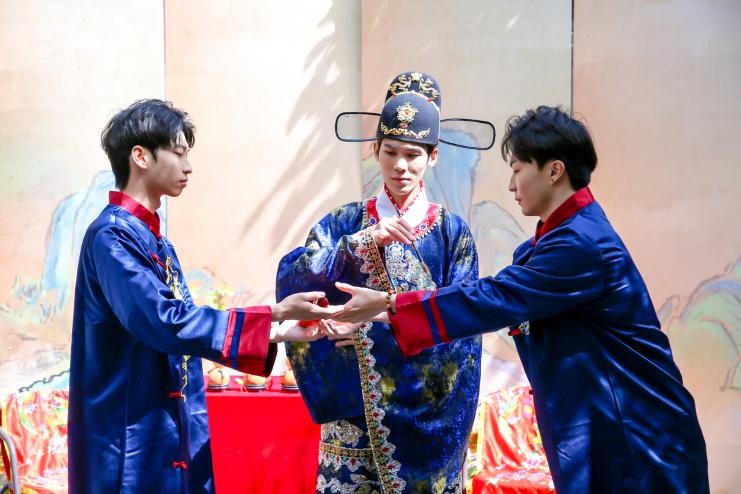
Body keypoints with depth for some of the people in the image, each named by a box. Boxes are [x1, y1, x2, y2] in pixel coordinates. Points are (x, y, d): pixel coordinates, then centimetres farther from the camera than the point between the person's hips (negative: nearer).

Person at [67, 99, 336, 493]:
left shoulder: (156, 241, 14)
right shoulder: (112, 234, -14)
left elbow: (185, 323, 17)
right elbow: (163, 322, -24)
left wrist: (278, 333, 9)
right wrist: (275, 313, -22)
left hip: (171, 431, 9)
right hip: (130, 439, -9)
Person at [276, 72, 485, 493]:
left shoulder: (453, 232, 2)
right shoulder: (346, 222, 5)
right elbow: (291, 280, -9)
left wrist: (374, 320, -16)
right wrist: (364, 240, -20)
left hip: (425, 408, 0)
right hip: (354, 401, 1)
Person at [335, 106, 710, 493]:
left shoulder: (581, 243, -21)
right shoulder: (558, 237, 11)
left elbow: (493, 299, -23)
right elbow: (498, 300, 9)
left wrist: (388, 305, -17)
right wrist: (375, 319, 3)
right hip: (595, 429, 9)